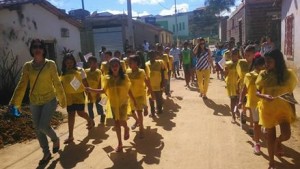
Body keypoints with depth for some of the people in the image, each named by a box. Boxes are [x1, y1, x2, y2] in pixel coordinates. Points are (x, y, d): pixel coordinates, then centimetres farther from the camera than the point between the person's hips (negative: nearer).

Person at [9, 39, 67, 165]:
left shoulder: (50, 64, -7)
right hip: (35, 103, 4)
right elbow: (21, 85, -3)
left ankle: (55, 139, 20)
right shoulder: (27, 66, 0)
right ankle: (46, 153, 28)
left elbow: (57, 84, -4)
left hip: (49, 100, -4)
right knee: (37, 129, 9)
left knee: (43, 126, -14)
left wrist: (62, 100, 0)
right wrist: (14, 102, -10)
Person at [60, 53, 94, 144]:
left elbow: (85, 83, -1)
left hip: (79, 95, -3)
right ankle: (70, 136, 15)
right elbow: (62, 85, 9)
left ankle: (90, 120, 30)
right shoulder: (63, 73, 4)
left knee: (80, 112, -7)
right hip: (69, 96, 3)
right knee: (70, 114, 7)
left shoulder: (80, 70, -3)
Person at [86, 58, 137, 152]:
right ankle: (120, 143, 21)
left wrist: (134, 101, 2)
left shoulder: (124, 77, -7)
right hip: (113, 103, 2)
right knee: (116, 122, 7)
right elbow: (104, 90, 0)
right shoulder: (107, 78, -4)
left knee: (122, 121, -10)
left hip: (123, 102, -2)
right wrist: (91, 90, -9)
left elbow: (128, 90, -1)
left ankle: (126, 129, 30)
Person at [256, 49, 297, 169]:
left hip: (283, 108, 1)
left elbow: (290, 93, 4)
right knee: (270, 136, 8)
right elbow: (257, 92, -4)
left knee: (286, 134, -9)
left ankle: (278, 142, 32)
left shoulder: (288, 74, -6)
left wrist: (293, 109, 4)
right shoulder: (263, 74, -9)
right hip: (267, 108, -1)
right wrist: (264, 96, -25)